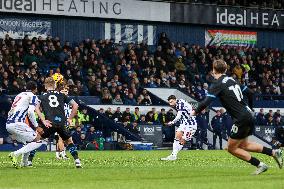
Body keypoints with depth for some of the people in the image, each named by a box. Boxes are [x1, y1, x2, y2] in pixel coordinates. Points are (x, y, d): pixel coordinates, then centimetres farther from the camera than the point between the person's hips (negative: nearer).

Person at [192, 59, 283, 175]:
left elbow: (207, 101, -17)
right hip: (248, 115, 8)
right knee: (243, 144, 24)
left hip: (241, 119, -8)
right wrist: (250, 108, 34)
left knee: (232, 148, 5)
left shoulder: (218, 84, -9)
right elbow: (249, 93, 20)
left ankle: (260, 165, 3)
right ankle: (274, 152, 17)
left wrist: (196, 111, 1)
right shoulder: (232, 80, 15)